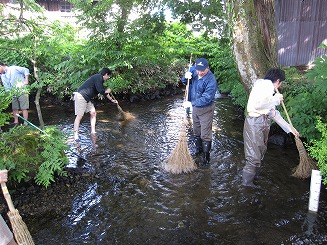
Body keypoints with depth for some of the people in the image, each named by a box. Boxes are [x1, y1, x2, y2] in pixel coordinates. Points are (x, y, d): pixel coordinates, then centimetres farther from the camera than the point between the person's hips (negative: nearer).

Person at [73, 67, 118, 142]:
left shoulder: (99, 80, 19)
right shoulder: (98, 78, -12)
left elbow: (104, 92, 31)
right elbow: (100, 90, -21)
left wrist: (112, 100, 39)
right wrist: (107, 91, 2)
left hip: (87, 99, 10)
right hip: (80, 96, -10)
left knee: (93, 113, 5)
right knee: (79, 116, -9)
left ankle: (93, 132, 6)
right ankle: (75, 135, -5)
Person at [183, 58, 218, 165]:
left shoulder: (211, 80, -26)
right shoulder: (193, 70, -6)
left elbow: (206, 98, -31)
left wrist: (193, 103, -28)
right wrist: (186, 76, -13)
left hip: (206, 110, -7)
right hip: (195, 108, 7)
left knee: (205, 134, 0)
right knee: (196, 131, 22)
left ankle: (206, 155, 15)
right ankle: (199, 148, 43)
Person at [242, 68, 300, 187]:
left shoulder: (269, 90, 20)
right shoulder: (264, 84, -9)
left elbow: (274, 113, 22)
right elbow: (257, 104, -24)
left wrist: (290, 128, 22)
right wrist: (276, 99, -10)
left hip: (264, 123, 10)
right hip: (255, 122, -10)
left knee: (260, 153, 18)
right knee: (254, 156, -3)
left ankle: (253, 176, 33)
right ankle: (247, 181, 12)